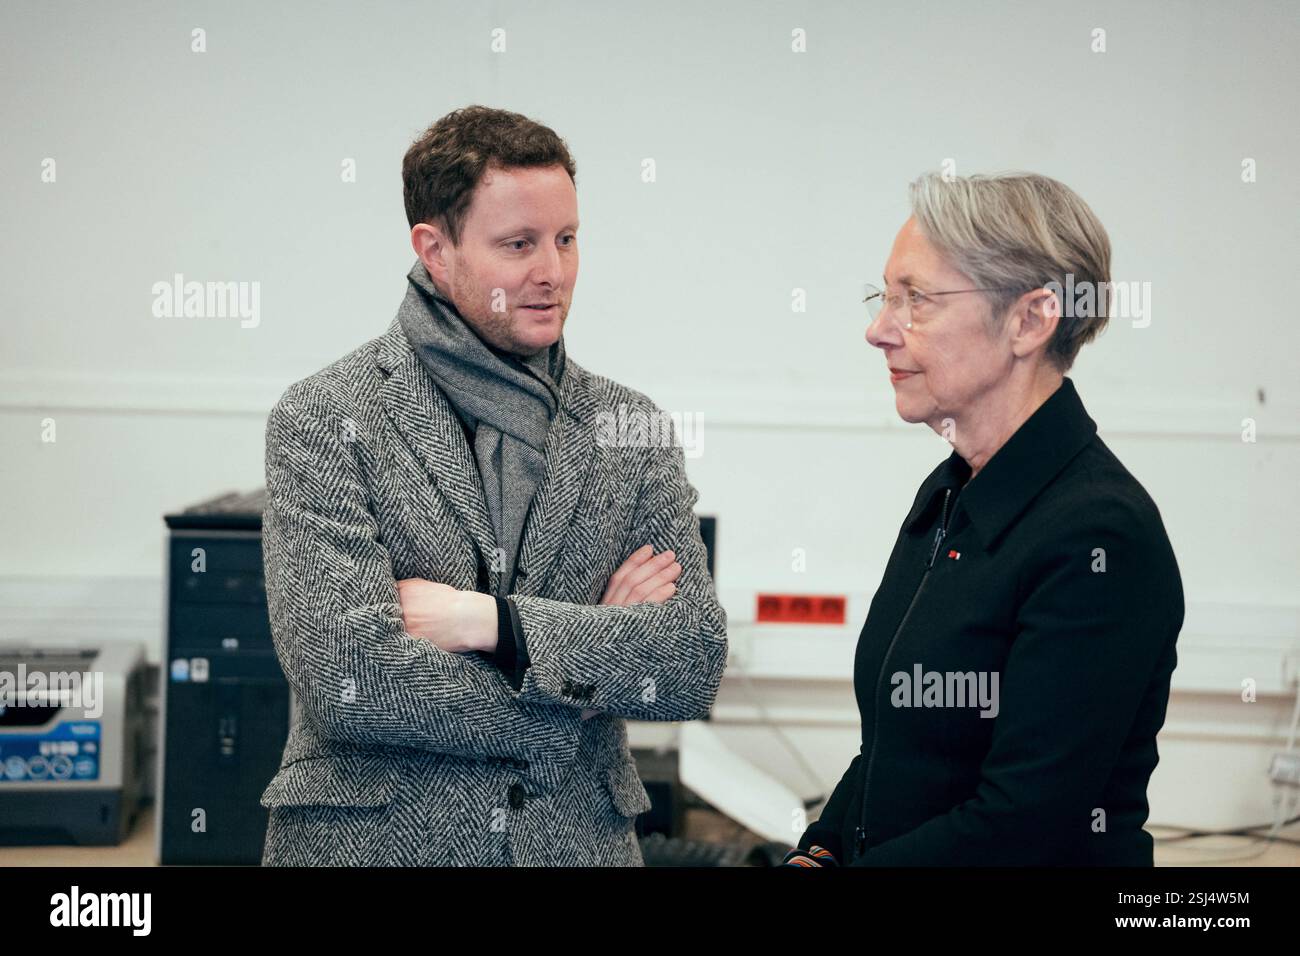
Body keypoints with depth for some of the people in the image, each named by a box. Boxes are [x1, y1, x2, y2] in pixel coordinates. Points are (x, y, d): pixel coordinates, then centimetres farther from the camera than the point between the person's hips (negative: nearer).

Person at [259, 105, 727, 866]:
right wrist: (590, 655, -12)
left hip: (578, 839, 3)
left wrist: (488, 622, -17)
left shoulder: (632, 429, 4)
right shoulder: (325, 419, -7)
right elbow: (344, 678, -19)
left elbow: (696, 665, -6)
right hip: (373, 839, -3)